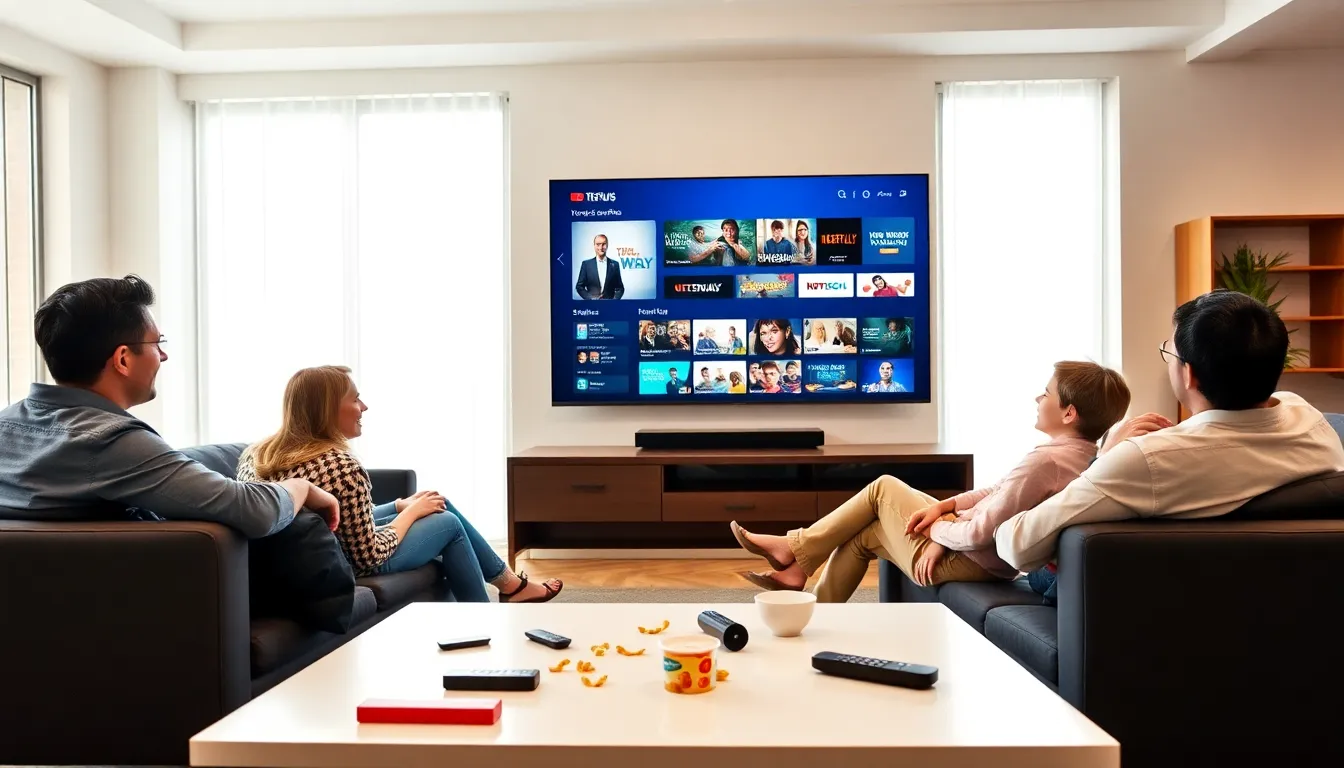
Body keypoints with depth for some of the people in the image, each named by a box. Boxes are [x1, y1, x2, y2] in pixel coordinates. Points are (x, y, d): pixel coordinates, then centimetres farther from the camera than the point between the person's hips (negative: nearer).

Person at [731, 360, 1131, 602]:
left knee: (884, 488, 3)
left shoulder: (1043, 460, -27)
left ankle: (792, 549, 12)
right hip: (991, 557, 9)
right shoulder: (1082, 454, 4)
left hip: (963, 558, -9)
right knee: (862, 535, 17)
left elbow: (980, 531, -29)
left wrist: (937, 530, -10)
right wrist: (944, 506, 1)